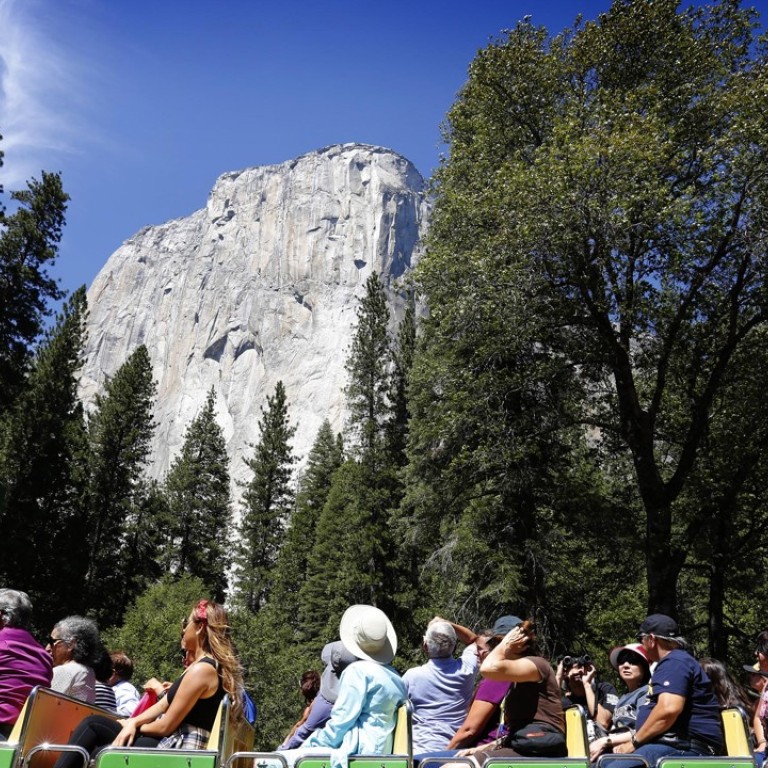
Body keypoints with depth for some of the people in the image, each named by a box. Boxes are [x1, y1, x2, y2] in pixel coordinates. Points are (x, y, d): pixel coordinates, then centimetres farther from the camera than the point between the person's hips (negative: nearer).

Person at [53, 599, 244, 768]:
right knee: (93, 723, 3)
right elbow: (163, 705, 15)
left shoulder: (202, 669, -19)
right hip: (170, 743, 10)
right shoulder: (201, 664, 16)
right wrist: (133, 723, -3)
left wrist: (132, 726, 3)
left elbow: (166, 726, -16)